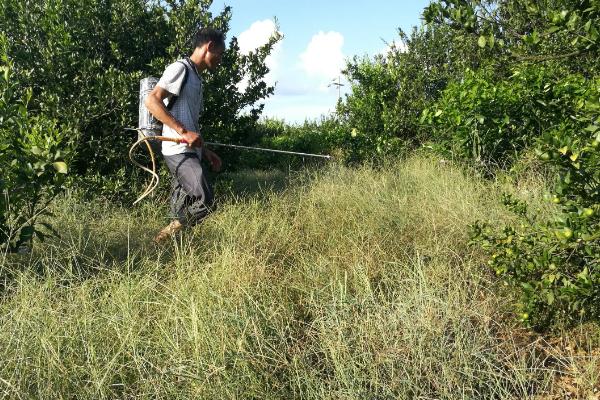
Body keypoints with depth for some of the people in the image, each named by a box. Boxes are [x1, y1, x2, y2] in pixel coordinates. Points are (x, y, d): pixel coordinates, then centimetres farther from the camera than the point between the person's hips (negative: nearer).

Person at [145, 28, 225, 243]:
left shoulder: (196, 77, 25)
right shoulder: (181, 68, -3)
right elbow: (151, 100, -15)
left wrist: (206, 151, 22)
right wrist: (184, 132, -21)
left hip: (190, 152, 10)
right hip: (179, 151, -10)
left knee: (181, 213, 7)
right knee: (205, 201, -20)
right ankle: (165, 236, -6)